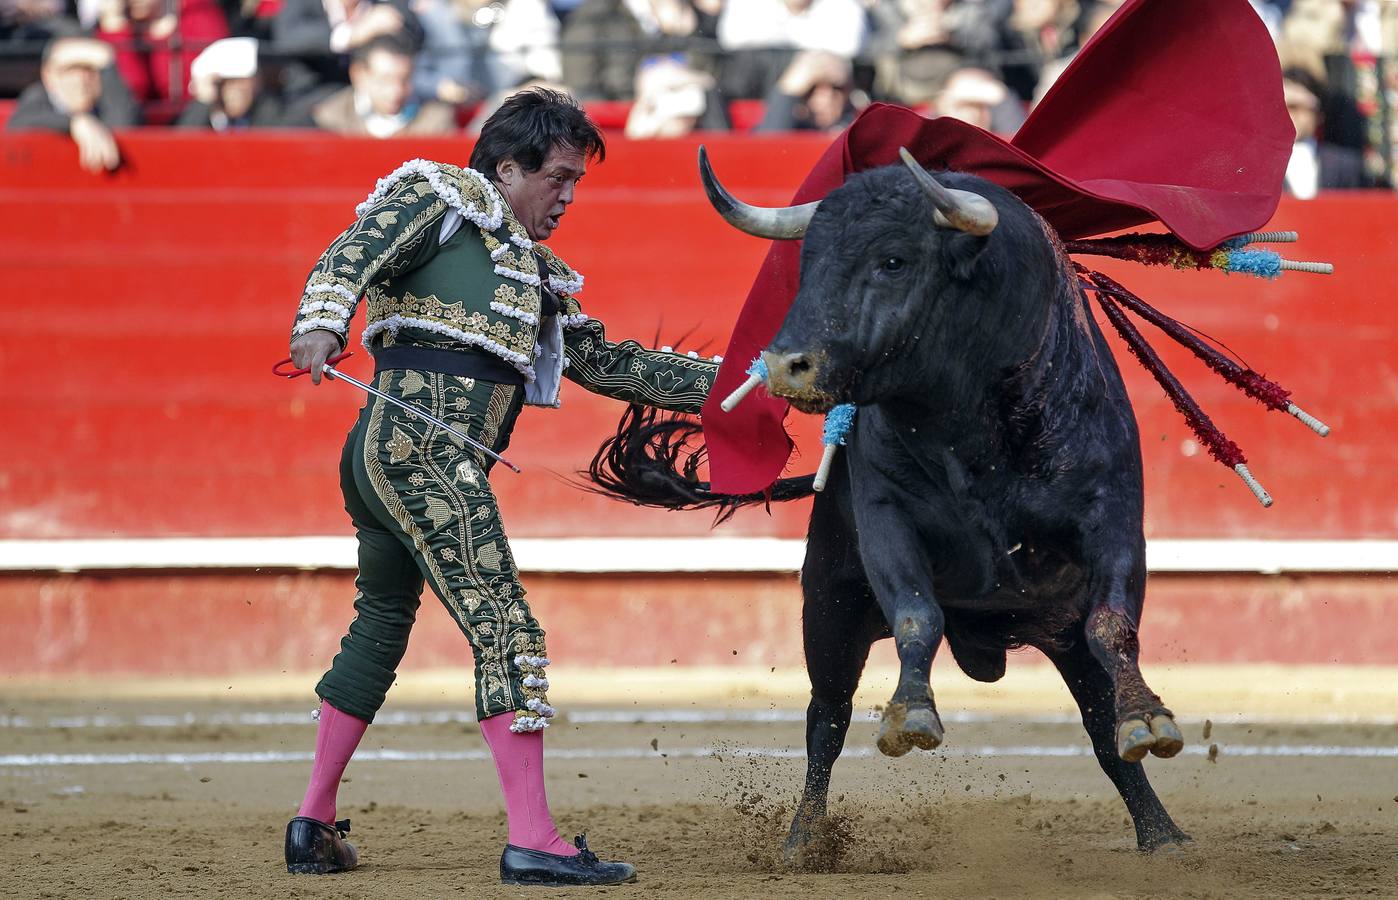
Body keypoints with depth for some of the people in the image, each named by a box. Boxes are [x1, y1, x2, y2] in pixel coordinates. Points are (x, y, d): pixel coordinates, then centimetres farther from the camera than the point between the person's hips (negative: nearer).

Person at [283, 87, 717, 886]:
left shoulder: (534, 276, 28)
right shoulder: (441, 199, 4)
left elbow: (607, 363, 31)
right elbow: (350, 257, -11)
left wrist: (720, 382, 27)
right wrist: (322, 320, -30)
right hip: (426, 449, -10)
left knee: (380, 630, 19)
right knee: (506, 632, -13)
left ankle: (315, 828, 28)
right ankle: (533, 842, -18)